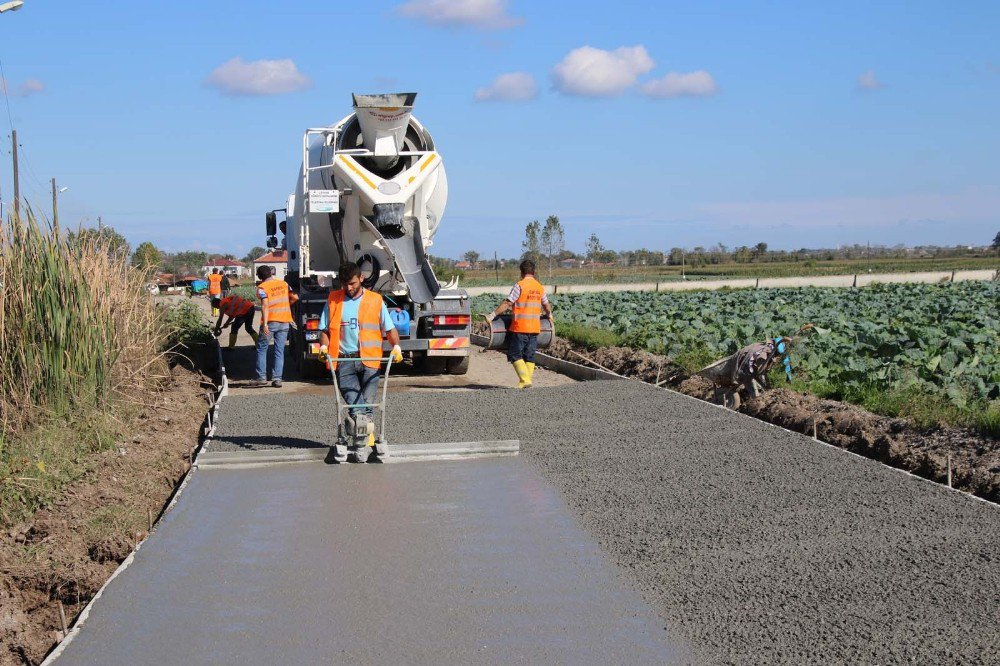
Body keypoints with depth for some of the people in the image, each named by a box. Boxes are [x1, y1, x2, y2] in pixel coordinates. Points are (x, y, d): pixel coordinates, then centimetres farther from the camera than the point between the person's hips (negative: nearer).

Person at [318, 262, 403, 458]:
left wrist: (396, 346, -9)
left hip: (369, 361, 0)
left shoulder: (375, 300, 8)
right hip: (344, 360, 0)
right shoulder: (333, 300, 10)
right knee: (355, 405, -11)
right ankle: (366, 439, -5)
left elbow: (389, 328, 8)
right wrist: (324, 346, -8)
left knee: (366, 404, -2)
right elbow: (324, 329, 11)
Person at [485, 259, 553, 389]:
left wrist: (492, 315, -10)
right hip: (535, 328, 6)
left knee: (515, 355, 1)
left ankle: (525, 379, -9)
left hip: (520, 328, -6)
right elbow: (547, 306, 22)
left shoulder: (519, 286, -10)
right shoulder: (540, 287, 9)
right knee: (529, 357, 12)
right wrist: (549, 315, 43)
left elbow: (507, 304, -14)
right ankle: (526, 380, 9)